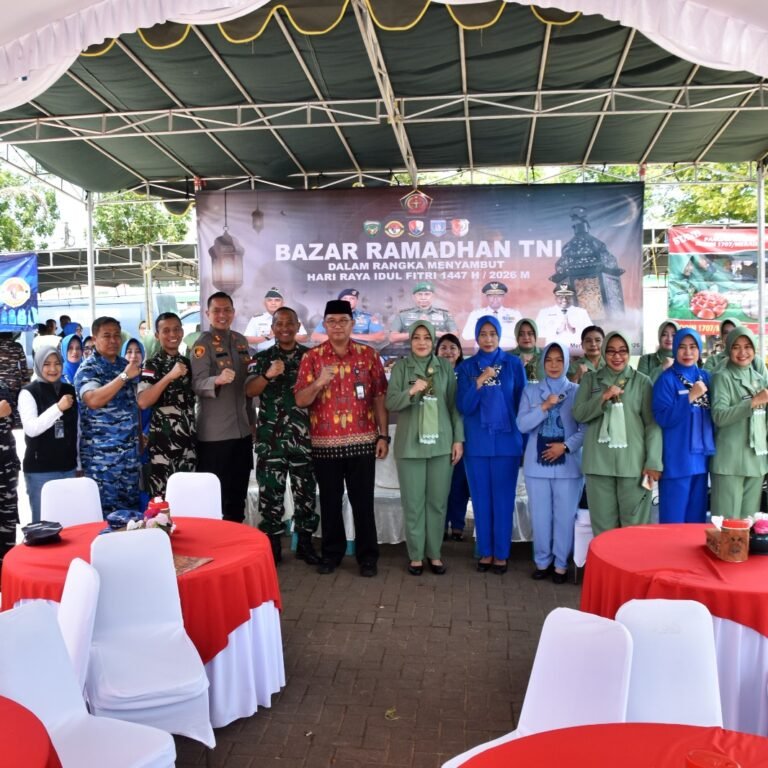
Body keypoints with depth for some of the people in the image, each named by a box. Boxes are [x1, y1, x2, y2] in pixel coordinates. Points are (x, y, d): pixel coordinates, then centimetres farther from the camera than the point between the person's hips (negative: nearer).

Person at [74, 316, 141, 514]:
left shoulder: (126, 365, 11)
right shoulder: (88, 369, -7)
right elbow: (93, 400, -26)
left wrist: (140, 434, 15)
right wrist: (124, 376, -27)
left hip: (130, 450, 6)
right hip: (101, 454, -6)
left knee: (131, 506, 11)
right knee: (107, 510, 1)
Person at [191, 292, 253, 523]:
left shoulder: (241, 341, 11)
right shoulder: (203, 344, -9)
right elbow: (197, 384, -21)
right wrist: (218, 380, -41)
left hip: (242, 430, 7)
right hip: (214, 434, -7)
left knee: (238, 492, 16)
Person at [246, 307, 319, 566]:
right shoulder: (262, 358, 5)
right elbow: (249, 391, -8)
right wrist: (268, 375, -27)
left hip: (303, 435, 1)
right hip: (270, 436, 0)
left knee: (305, 490, 6)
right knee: (270, 491, 3)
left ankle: (305, 542, 19)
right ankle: (272, 545, 15)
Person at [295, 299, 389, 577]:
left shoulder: (369, 355, 3)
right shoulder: (312, 357, 2)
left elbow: (380, 397, 4)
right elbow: (300, 400, -2)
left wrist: (383, 435, -1)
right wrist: (318, 383, -21)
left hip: (362, 441, 0)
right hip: (325, 443, 1)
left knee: (363, 501, 5)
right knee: (330, 501, 10)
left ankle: (367, 556, 16)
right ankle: (331, 553, 25)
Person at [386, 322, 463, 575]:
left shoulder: (445, 366, 6)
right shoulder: (401, 367, 2)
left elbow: (455, 405, 6)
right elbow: (390, 403, -4)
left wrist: (458, 439, 2)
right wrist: (410, 391, -22)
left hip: (441, 443, 1)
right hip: (410, 445, -1)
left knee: (438, 502, 7)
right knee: (413, 503, 3)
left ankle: (434, 553, 19)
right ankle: (416, 555, 14)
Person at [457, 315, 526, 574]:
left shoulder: (514, 364, 1)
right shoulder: (467, 367, 4)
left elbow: (523, 403, 2)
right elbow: (463, 407, -4)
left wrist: (525, 441, -2)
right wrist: (479, 383, -20)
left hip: (507, 441, -1)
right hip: (476, 443, 1)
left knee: (503, 499, 3)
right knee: (481, 499, 8)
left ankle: (501, 554, 14)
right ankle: (485, 552, 18)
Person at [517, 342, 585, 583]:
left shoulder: (577, 391, 2)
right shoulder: (531, 391, 6)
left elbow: (585, 429, -1)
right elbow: (522, 425, -3)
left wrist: (565, 446, -13)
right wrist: (545, 406, -13)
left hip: (568, 464, -1)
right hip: (537, 463, 2)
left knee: (564, 516, 1)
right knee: (540, 516, 7)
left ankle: (561, 564, 15)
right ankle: (542, 561, 21)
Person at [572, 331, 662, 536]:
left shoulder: (642, 381, 5)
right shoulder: (590, 379, 11)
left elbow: (652, 423, 1)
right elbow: (578, 414, 4)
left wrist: (653, 462, -6)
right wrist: (603, 397, -12)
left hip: (633, 463, -1)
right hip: (599, 462, 2)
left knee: (635, 525, 2)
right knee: (603, 526, 7)